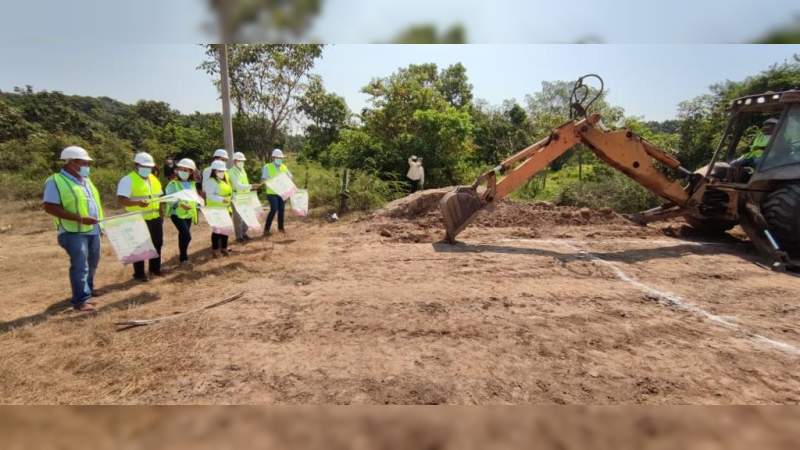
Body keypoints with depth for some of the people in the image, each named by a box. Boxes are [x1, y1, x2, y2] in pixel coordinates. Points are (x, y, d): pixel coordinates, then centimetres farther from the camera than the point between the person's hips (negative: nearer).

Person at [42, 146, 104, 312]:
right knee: (80, 266, -9)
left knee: (92, 262, 16)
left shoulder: (85, 180, 13)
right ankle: (80, 300, -5)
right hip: (74, 232, -8)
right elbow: (49, 206, -19)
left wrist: (100, 220, 13)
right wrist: (80, 218, -25)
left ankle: (87, 289, 33)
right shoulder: (55, 181, -12)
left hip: (93, 230, 8)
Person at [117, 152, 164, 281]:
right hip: (138, 220, -7)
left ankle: (155, 268, 30)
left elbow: (159, 197, 20)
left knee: (157, 243, 15)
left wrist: (161, 213, 11)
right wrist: (138, 202, -35)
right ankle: (139, 273, 13)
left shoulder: (154, 179, 12)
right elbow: (121, 200, -20)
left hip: (155, 218, 7)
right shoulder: (128, 180, -11)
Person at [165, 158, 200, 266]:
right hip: (177, 214, -6)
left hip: (189, 214, 6)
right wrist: (181, 204, -33)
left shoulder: (192, 184, 9)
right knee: (186, 236, -15)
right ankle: (183, 258, 1)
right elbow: (170, 200, -19)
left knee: (183, 235, 15)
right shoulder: (173, 184, -9)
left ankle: (183, 257, 26)